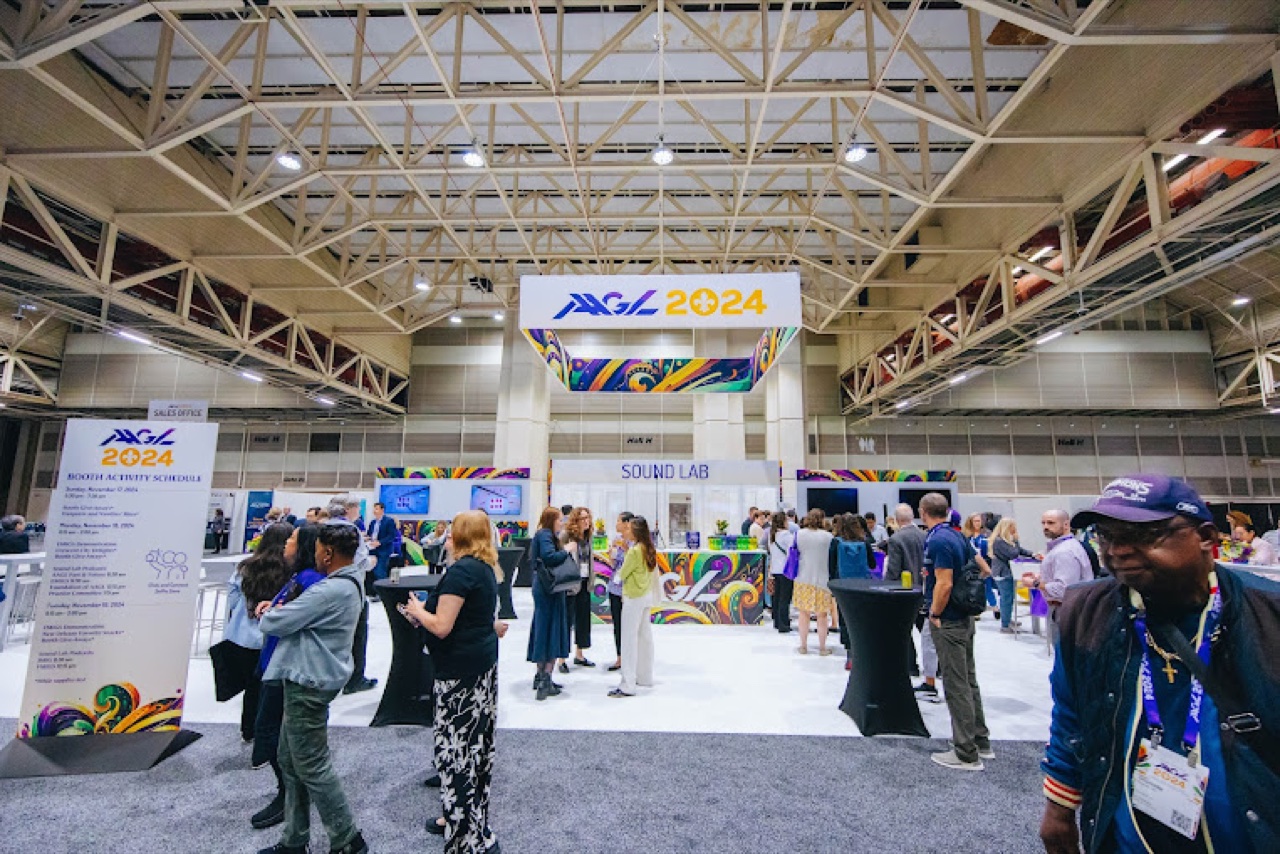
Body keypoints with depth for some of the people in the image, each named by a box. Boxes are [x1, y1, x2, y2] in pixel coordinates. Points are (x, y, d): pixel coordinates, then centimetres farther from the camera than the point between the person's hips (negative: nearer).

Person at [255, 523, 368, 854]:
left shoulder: (330, 591, -28)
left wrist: (267, 614, 1)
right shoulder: (350, 583, 6)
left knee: (313, 767, 4)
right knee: (291, 762, 21)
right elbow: (305, 614, 13)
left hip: (309, 684, -10)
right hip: (307, 678, 10)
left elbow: (273, 624, -21)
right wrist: (277, 609, -3)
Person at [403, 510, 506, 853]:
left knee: (457, 748, -1)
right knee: (474, 745, 19)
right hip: (482, 662, 10)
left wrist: (417, 610, -5)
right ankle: (463, 816, 35)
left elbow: (441, 626, -20)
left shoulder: (461, 570, -20)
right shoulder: (486, 568, 7)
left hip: (461, 670, -10)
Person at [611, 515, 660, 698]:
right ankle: (645, 678, 26)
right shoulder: (650, 550, 5)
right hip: (647, 595, 9)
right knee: (645, 636, 15)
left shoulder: (634, 550, -19)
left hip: (634, 597, -9)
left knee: (629, 639, -4)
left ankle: (627, 686, -1)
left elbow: (622, 573, -9)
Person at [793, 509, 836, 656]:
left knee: (804, 613, 12)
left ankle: (803, 646, 19)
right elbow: (832, 558, -1)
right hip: (822, 579, -2)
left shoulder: (799, 534, -3)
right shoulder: (828, 536, -9)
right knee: (822, 615, 9)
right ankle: (822, 648, 17)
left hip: (803, 579, 2)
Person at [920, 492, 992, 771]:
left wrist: (935, 614, -14)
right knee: (968, 679, 19)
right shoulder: (957, 535, 7)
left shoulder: (938, 540, -21)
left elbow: (944, 583, -25)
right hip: (965, 617, 10)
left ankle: (966, 755, 10)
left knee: (957, 685, 0)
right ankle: (980, 742, 31)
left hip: (948, 622, -10)